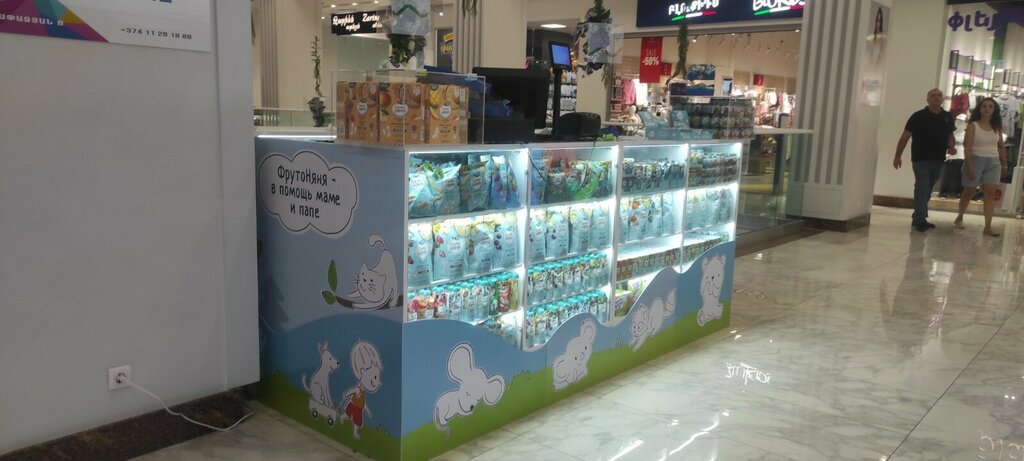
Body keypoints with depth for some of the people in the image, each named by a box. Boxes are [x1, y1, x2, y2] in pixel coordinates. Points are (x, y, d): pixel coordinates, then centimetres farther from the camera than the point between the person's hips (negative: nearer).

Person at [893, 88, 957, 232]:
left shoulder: (948, 117, 10)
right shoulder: (918, 116, -5)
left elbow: (950, 136, 21)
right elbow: (905, 137, -5)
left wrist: (951, 147, -1)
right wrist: (898, 156, -9)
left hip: (938, 160, 6)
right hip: (921, 158, -5)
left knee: (927, 190, 12)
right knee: (922, 188, -13)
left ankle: (918, 218, 20)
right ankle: (920, 219, -13)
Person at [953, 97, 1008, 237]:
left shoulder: (997, 127, 9)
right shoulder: (973, 125, -4)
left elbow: (1001, 147, 15)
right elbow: (967, 147, -10)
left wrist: (1004, 165, 12)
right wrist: (969, 166, -17)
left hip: (993, 162, 3)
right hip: (975, 160, -3)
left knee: (990, 192, -8)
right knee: (969, 191, 7)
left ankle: (988, 227, -12)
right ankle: (959, 218, 30)